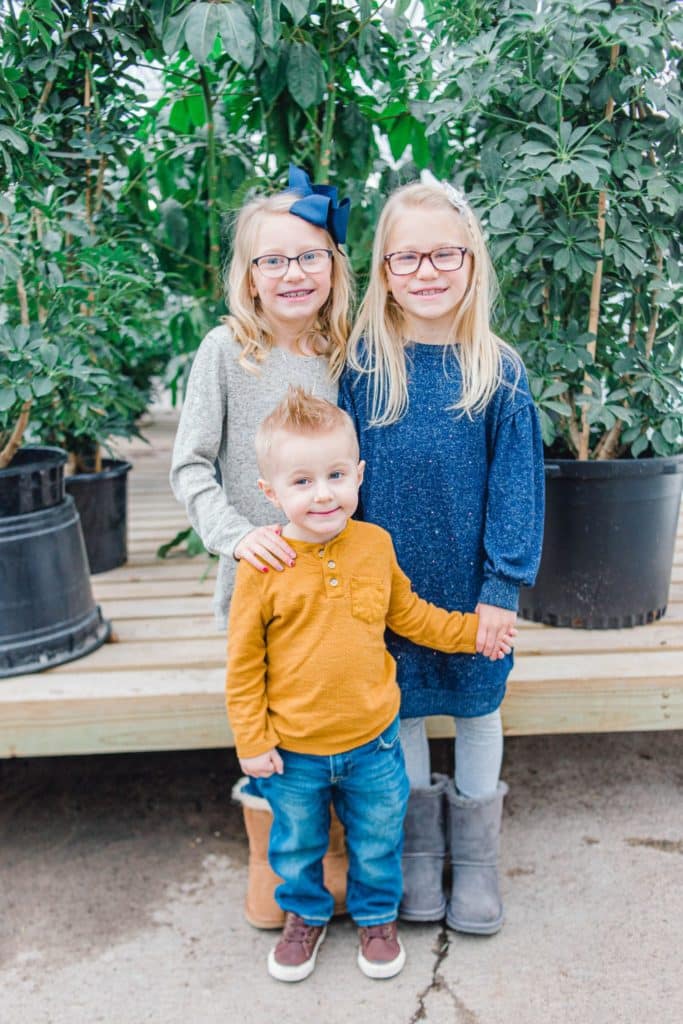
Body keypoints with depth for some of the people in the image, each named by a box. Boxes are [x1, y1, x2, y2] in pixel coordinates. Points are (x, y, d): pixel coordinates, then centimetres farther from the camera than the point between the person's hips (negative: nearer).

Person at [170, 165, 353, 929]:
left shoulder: (344, 355, 3)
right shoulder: (227, 350, -7)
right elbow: (190, 467, -8)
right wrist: (236, 534, -22)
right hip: (260, 573, -3)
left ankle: (327, 850, 37)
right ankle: (268, 878, 31)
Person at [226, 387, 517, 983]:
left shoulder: (375, 544, -7)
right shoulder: (264, 566, -18)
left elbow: (408, 615, 10)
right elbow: (244, 661, -10)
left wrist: (472, 630, 9)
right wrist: (251, 740, -9)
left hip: (373, 740, 2)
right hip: (293, 750, -2)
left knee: (377, 841, 21)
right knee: (296, 845, 21)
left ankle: (377, 916, 48)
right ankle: (305, 915, 49)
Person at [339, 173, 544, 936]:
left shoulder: (498, 371, -8)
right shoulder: (363, 364, -7)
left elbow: (515, 483, -7)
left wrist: (503, 586, -10)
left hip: (471, 585, 0)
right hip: (389, 581, 1)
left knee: (476, 708, 15)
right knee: (401, 708, 15)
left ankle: (476, 859, 37)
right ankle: (418, 852, 37)